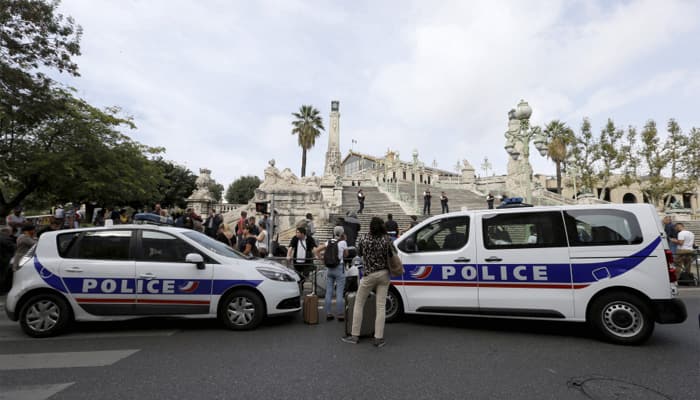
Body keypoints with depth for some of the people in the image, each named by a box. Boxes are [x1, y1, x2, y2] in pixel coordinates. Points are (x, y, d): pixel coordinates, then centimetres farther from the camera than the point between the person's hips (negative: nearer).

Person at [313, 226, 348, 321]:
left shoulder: (328, 242, 5)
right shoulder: (343, 243, -7)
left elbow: (316, 250, 2)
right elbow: (345, 255, 7)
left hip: (329, 269, 4)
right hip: (339, 268, -4)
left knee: (328, 292, 9)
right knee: (339, 293, 1)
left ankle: (328, 314, 15)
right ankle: (340, 315, 6)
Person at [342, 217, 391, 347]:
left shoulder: (364, 238, -8)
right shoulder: (386, 240, -6)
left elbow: (359, 253, 5)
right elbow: (390, 258, -4)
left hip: (369, 275, -2)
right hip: (384, 275, 2)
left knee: (359, 304, 12)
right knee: (381, 307, 6)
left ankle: (354, 335, 17)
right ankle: (378, 338, 8)